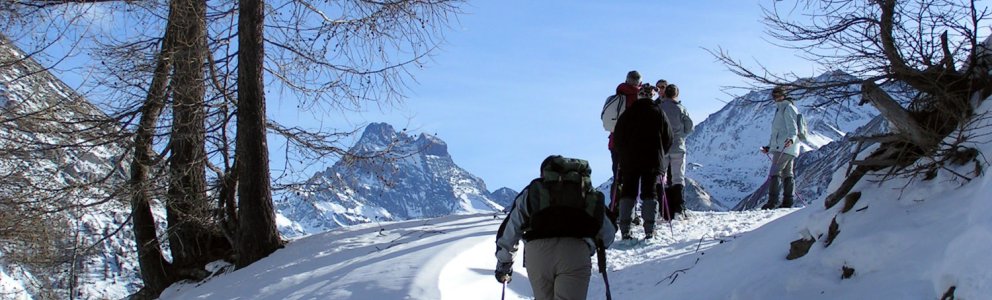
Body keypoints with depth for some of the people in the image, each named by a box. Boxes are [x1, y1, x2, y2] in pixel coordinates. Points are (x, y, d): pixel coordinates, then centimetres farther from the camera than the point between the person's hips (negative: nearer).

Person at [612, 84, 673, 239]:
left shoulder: (627, 113, 0)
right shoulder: (658, 113, 1)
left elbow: (617, 138, 3)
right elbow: (668, 139, 5)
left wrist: (623, 155, 17)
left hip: (629, 161, 0)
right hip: (652, 161, 0)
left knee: (628, 192, 5)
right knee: (650, 193, 2)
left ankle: (625, 230, -3)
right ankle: (649, 230, -9)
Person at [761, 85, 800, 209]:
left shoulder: (788, 108, -6)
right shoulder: (780, 109, 24)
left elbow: (792, 128, -17)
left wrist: (791, 139, -36)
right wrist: (769, 147, 28)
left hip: (785, 147, -10)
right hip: (780, 147, 10)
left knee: (774, 173, -14)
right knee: (787, 174, 9)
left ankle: (772, 201, -17)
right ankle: (788, 201, 10)